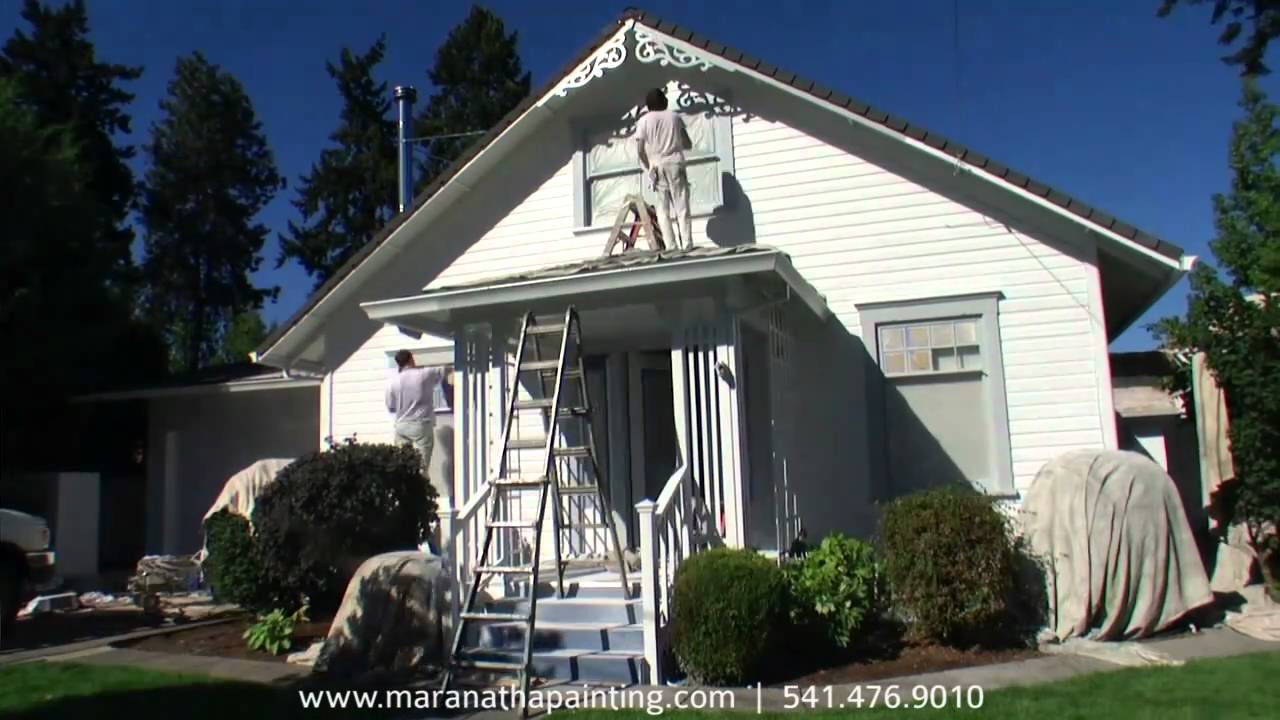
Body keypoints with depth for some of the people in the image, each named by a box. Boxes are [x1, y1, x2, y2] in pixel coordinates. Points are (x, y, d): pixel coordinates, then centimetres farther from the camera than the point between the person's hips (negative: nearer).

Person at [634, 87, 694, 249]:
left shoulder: (644, 120, 2)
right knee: (682, 207, 1)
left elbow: (640, 150, -6)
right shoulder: (675, 117, 5)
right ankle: (687, 244, -6)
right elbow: (688, 144, 10)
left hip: (656, 167, 0)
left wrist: (648, 169, 3)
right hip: (675, 164, 0)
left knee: (663, 210, 4)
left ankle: (671, 247, -2)